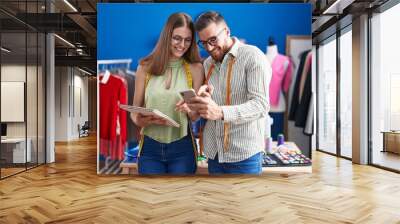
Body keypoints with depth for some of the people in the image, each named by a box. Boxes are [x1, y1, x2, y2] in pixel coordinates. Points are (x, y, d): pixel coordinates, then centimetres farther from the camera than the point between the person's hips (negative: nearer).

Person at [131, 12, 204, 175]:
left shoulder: (196, 69, -3)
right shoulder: (145, 67, -2)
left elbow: (197, 116, 0)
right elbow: (135, 111, 5)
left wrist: (190, 110, -22)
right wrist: (140, 120, -17)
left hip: (182, 149, 0)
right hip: (149, 147, 1)